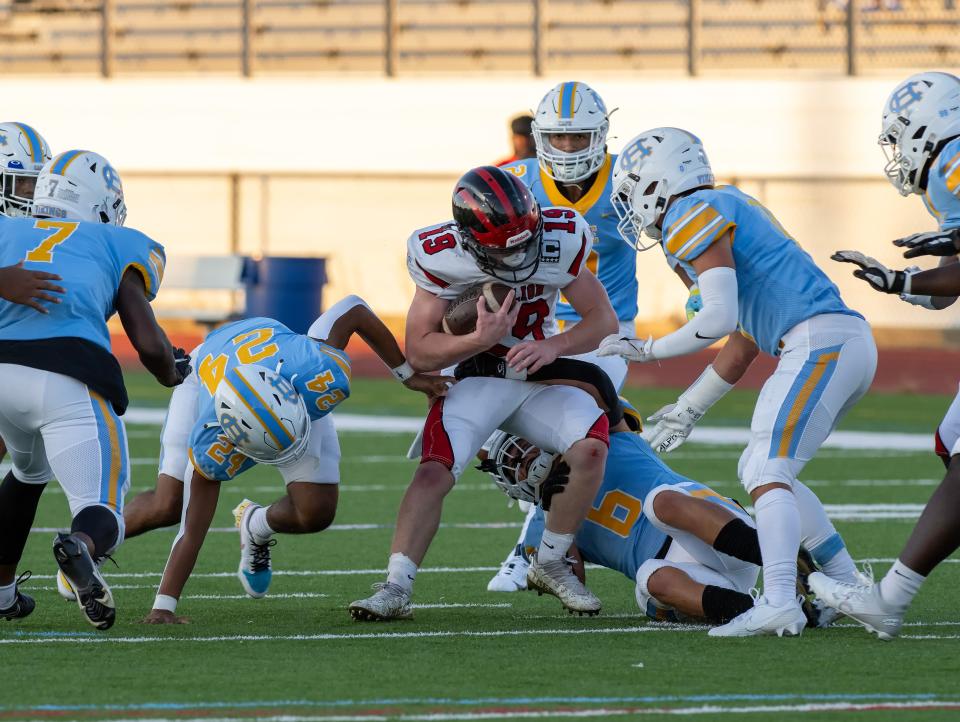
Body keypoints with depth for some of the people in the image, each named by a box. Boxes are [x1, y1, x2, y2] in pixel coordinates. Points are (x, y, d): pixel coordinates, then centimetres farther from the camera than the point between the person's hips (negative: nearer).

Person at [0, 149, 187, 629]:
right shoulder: (119, 246, 19)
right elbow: (149, 345, 10)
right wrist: (172, 373, 32)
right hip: (66, 377, -4)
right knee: (102, 514, -1)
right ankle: (80, 548, -37)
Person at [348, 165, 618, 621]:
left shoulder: (559, 242, -17)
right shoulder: (442, 258, -21)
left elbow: (604, 321, -6)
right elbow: (419, 352, -15)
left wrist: (553, 347, -25)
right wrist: (482, 339, -32)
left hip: (539, 374, 2)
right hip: (472, 377, -2)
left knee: (591, 449, -22)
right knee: (434, 473, -24)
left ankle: (550, 566, -4)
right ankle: (395, 589, -21)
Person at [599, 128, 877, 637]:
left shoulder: (693, 217, -4)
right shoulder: (730, 209, 26)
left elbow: (720, 317, -15)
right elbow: (743, 342, 30)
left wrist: (645, 351, -2)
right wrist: (690, 407, 36)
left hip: (820, 342, -9)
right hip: (849, 343, 9)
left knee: (768, 474, -15)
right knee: (760, 470, 17)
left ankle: (780, 601, -29)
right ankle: (847, 588, 17)